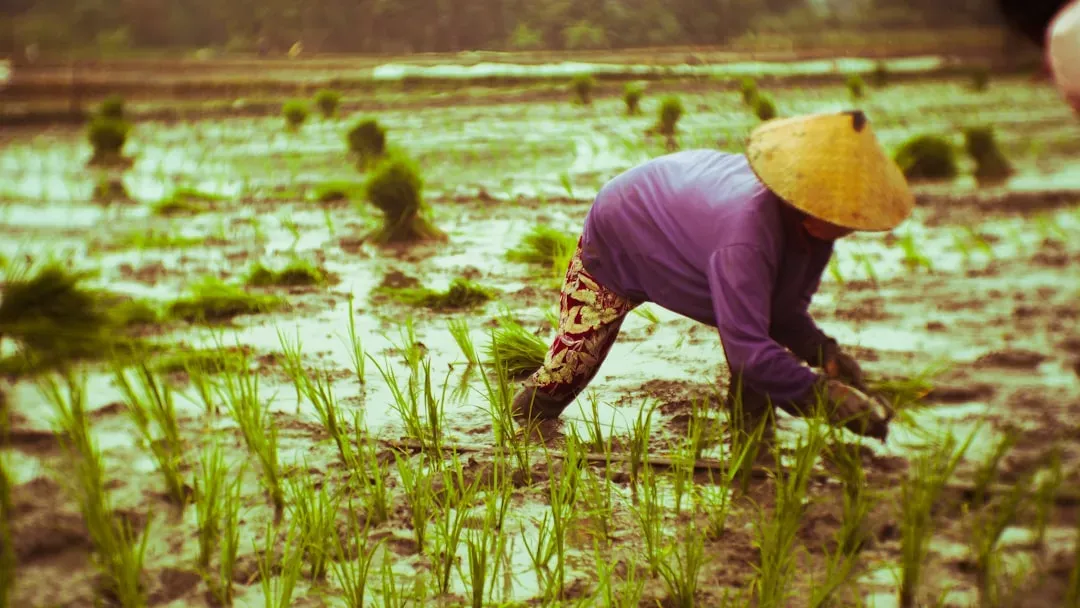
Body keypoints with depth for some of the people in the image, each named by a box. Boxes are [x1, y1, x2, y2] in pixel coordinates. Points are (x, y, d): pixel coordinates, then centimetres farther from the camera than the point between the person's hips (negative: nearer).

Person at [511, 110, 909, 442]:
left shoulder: (811, 223, -24)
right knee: (574, 359, 6)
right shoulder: (747, 233, -49)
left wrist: (823, 351, -29)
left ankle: (753, 428, -4)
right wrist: (823, 394, -50)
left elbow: (784, 307, -12)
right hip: (618, 239, -6)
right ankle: (531, 410, 38)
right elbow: (745, 346, -51)